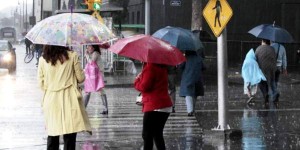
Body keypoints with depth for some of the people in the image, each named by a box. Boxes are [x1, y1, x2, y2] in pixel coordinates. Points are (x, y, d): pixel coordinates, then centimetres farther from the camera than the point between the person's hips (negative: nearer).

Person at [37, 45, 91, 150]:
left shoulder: (43, 59, 0)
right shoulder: (72, 56, -5)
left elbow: (41, 83, 5)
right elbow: (81, 78, 2)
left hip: (51, 101, 3)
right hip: (69, 100, -3)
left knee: (52, 137, 10)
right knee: (70, 136, 0)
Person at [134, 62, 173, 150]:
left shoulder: (150, 67, -15)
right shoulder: (162, 67, 13)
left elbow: (144, 86, -16)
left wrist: (137, 81, 2)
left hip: (154, 107, -9)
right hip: (165, 105, 9)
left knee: (147, 135, -4)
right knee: (157, 134, 15)